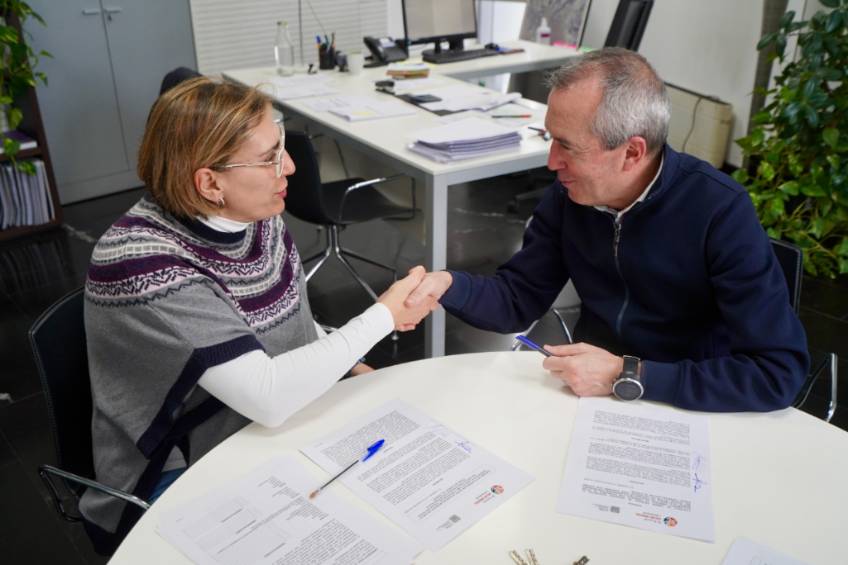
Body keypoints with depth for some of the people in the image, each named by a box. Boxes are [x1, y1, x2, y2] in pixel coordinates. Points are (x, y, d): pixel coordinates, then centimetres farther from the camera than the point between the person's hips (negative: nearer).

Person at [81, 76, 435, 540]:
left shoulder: (255, 217, -7)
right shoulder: (142, 262, -28)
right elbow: (268, 396, -32)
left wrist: (349, 364, -4)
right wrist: (383, 316, -25)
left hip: (274, 431, 7)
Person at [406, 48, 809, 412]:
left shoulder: (721, 213, -22)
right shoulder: (569, 193, -8)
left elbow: (779, 372, -24)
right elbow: (518, 300, -1)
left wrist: (627, 376, -28)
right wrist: (449, 285, -20)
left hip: (690, 410, -3)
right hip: (587, 393, 4)